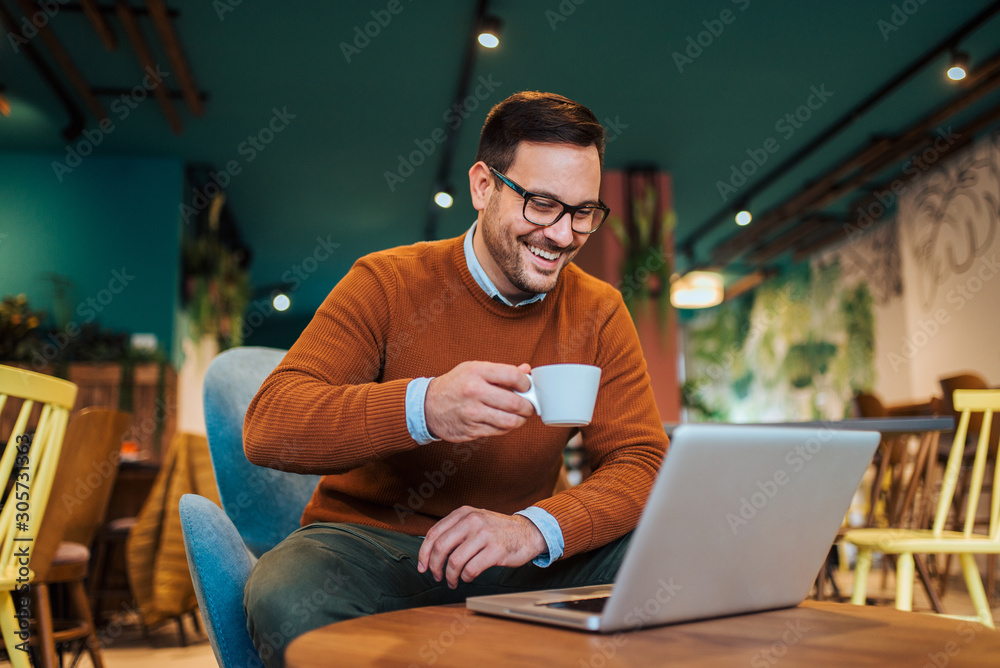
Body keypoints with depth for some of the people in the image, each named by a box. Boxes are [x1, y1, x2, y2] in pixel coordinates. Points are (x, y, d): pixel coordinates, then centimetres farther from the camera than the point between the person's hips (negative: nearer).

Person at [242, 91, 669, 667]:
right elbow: (267, 426, -17)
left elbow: (643, 462, -7)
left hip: (513, 565, 3)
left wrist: (537, 528, -29)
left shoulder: (598, 312, 1)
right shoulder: (388, 283, -8)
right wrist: (421, 407, -37)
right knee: (286, 596, -35)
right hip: (368, 541, -2)